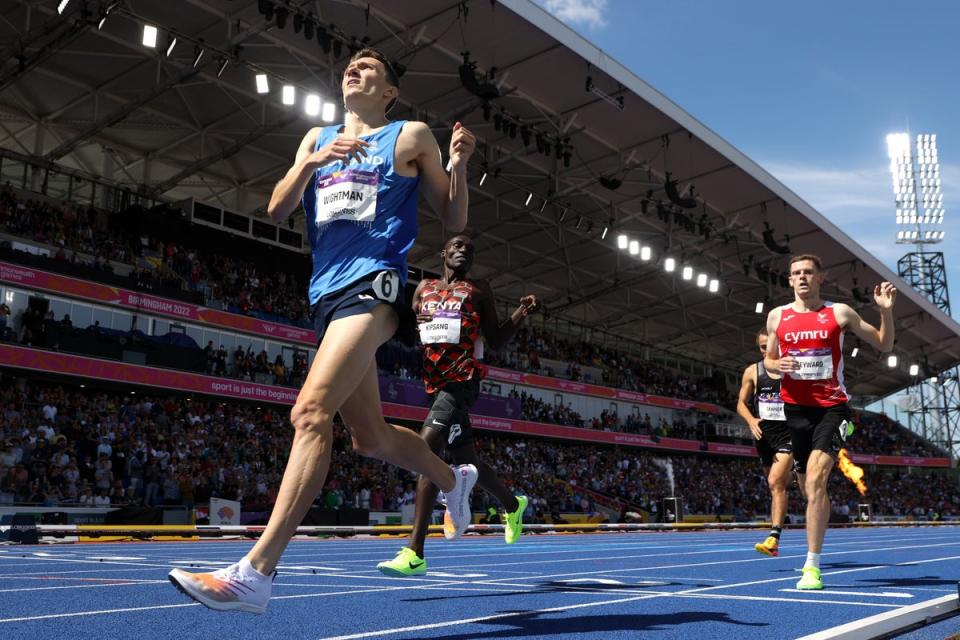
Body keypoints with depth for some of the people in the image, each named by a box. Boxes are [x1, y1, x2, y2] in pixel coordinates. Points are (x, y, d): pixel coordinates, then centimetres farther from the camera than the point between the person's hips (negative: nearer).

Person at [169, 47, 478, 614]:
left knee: (312, 410, -24)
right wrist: (311, 164, -5)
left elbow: (454, 221, 8)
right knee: (371, 436, 12)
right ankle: (454, 480, 39)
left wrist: (459, 165, -9)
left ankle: (254, 574, -27)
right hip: (326, 292, 7)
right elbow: (277, 210, 11)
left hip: (373, 285, -6)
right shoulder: (317, 139, 22)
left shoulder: (411, 136, 9)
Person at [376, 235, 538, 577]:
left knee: (427, 445, -24)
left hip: (462, 379, -5)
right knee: (466, 459, 14)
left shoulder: (479, 289, 10)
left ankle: (415, 553, -28)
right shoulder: (424, 287, 19)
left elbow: (495, 341, 8)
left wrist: (522, 313, -6)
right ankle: (513, 504, 44)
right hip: (433, 379, 5)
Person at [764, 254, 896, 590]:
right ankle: (813, 557, 31)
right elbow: (768, 359, 17)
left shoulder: (840, 313, 2)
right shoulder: (777, 316, 7)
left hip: (831, 407, -3)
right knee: (812, 486, 12)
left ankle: (812, 565, -17)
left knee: (816, 478, -20)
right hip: (795, 408, 3)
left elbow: (884, 345, 8)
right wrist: (777, 364, -7)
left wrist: (886, 310, -8)